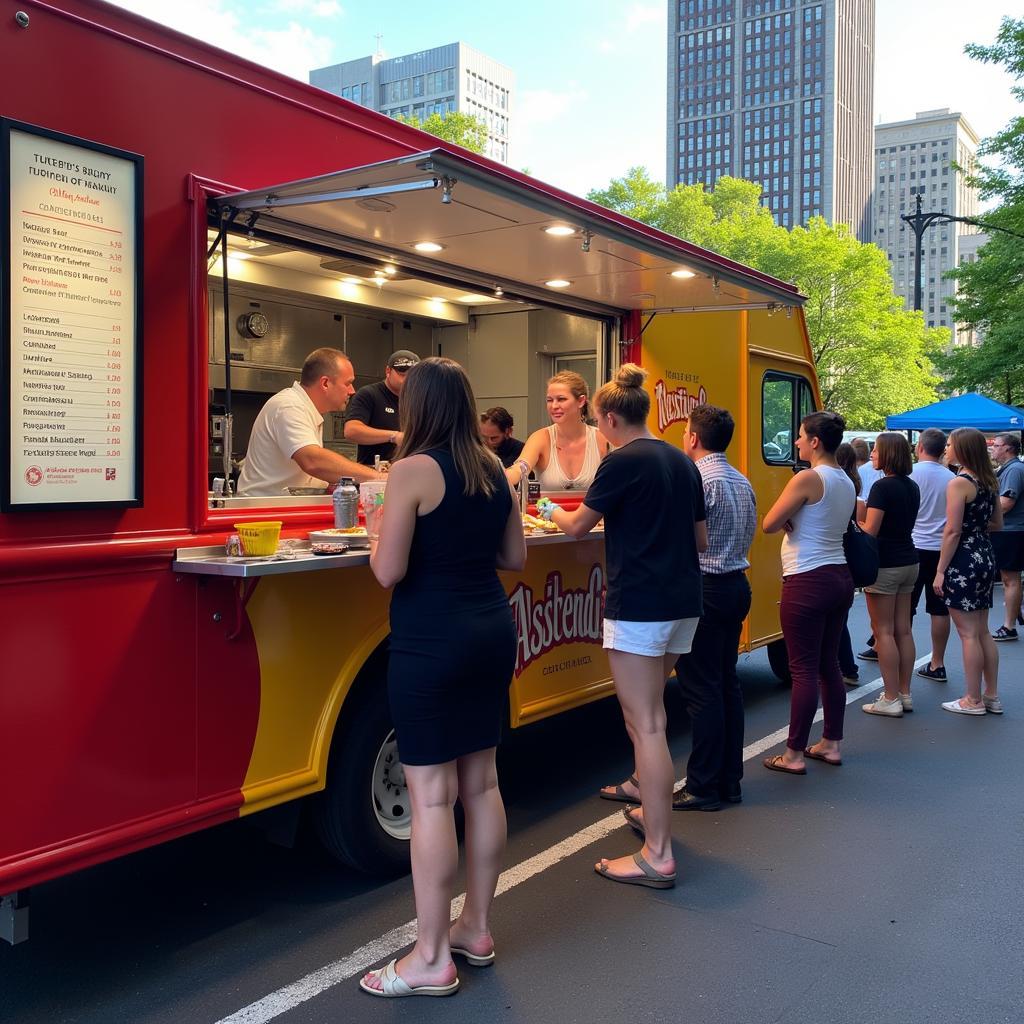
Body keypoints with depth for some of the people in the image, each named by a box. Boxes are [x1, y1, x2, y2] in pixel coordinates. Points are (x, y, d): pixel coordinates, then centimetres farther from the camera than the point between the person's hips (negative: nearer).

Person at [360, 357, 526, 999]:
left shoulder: (413, 470, -13)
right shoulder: (495, 470, 7)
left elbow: (389, 571, -15)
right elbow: (515, 558, 13)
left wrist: (377, 540, 4)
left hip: (432, 644, -7)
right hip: (492, 633, 7)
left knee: (432, 796, 0)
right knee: (481, 782, 15)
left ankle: (432, 961, 9)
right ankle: (477, 930, 28)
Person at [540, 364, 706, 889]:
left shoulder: (623, 462, -11)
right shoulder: (683, 462, 12)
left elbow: (577, 527, -2)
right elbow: (700, 539, 17)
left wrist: (551, 510, 18)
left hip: (639, 605, -8)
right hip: (684, 603, 9)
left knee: (644, 723, -5)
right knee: (650, 712, 22)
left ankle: (658, 856, -1)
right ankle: (653, 807, 35)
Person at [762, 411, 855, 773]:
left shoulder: (808, 478, -15)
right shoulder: (846, 482, 11)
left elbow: (769, 525, -15)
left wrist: (788, 518, 4)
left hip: (807, 583, -9)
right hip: (840, 577, 9)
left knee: (803, 670, -2)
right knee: (828, 664, 16)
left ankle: (794, 755, 5)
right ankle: (831, 744, 26)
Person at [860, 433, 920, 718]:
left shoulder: (882, 486, -16)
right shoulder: (912, 487, 10)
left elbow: (870, 531, -20)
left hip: (885, 564, -8)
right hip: (909, 562, 8)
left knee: (883, 631, -2)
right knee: (903, 630, 12)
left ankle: (891, 700, 1)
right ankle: (905, 694, 18)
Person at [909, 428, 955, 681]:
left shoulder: (911, 473, -8)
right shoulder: (951, 478, 4)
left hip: (914, 548, -4)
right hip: (943, 549, 4)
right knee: (940, 609, 8)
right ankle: (937, 664, 14)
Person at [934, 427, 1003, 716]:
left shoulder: (959, 483, -16)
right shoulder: (990, 482, 9)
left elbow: (953, 532, -18)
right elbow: (997, 524, 17)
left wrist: (940, 571, -14)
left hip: (964, 561, -9)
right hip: (986, 557, 9)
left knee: (968, 634, -1)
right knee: (982, 631, 15)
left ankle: (973, 701, 6)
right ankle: (991, 696, 22)